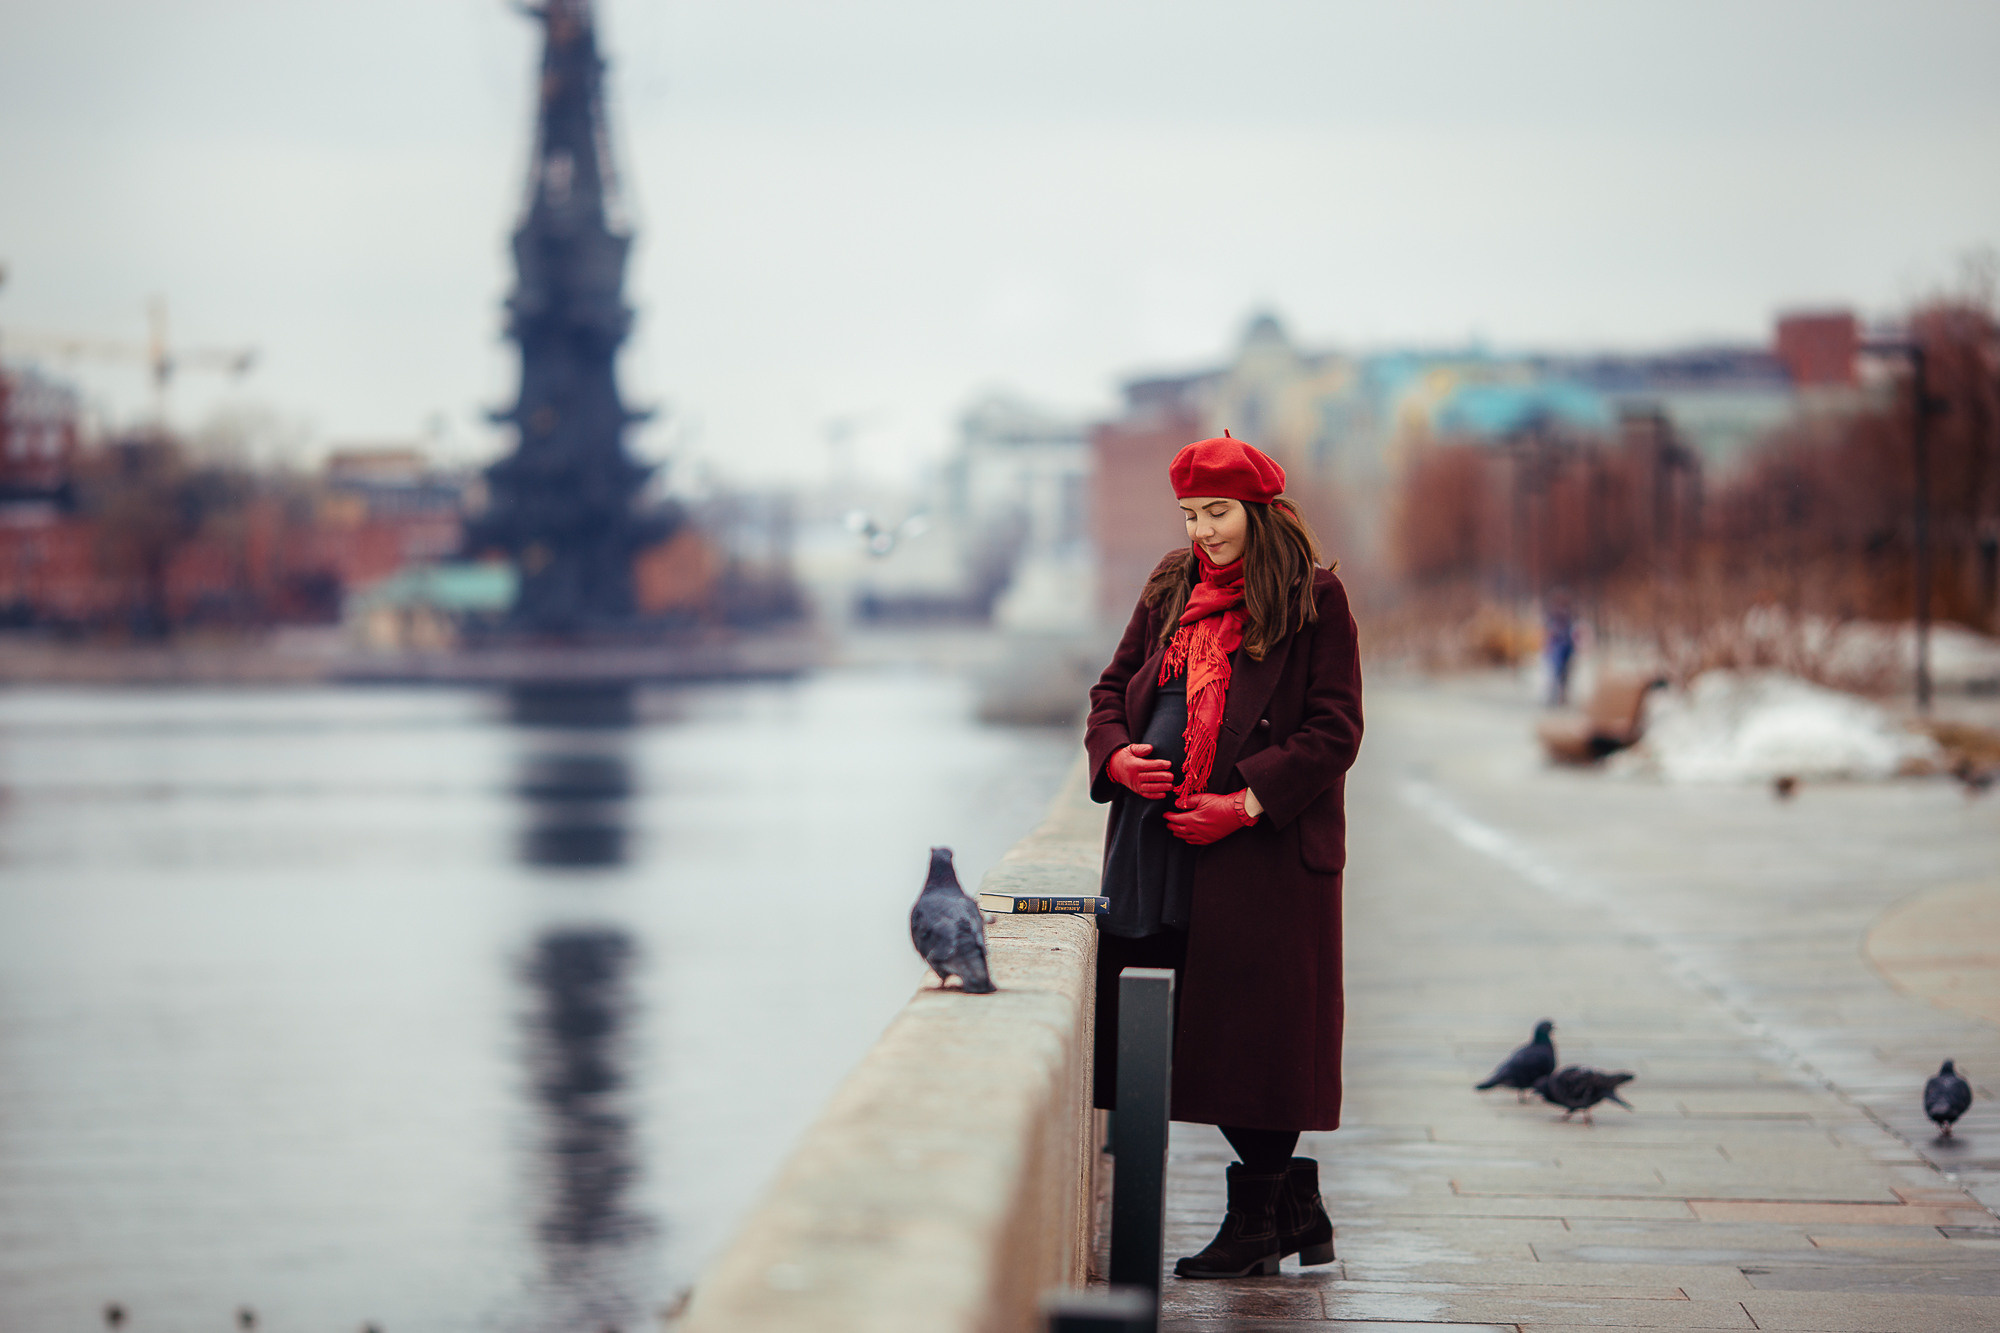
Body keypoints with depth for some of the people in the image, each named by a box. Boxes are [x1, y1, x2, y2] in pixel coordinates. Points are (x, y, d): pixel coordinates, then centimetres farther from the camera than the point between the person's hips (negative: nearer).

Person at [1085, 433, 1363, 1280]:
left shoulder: (1312, 601, -3)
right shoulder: (1168, 593, 14)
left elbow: (1334, 728, -7)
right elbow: (1112, 689, 20)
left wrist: (1248, 803, -15)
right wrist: (1114, 755, -2)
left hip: (1265, 850, -6)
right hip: (1156, 845, 6)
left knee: (1256, 1027, -4)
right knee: (1189, 1034, 6)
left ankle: (1256, 1223, 6)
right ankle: (1296, 1207, 17)